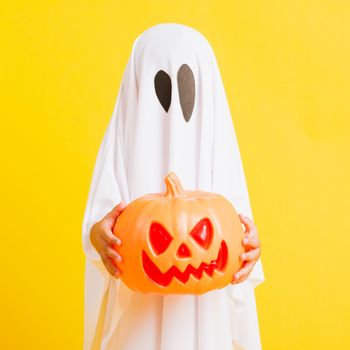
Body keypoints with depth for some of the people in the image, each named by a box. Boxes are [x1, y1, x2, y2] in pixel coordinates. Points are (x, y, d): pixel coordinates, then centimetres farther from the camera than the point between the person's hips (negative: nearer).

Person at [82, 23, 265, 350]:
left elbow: (238, 224, -7)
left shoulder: (217, 139, 1)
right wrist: (98, 235, -36)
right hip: (136, 307, -1)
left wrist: (251, 244, -29)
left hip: (203, 307, 1)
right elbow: (101, 219, -13)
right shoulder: (123, 138, -3)